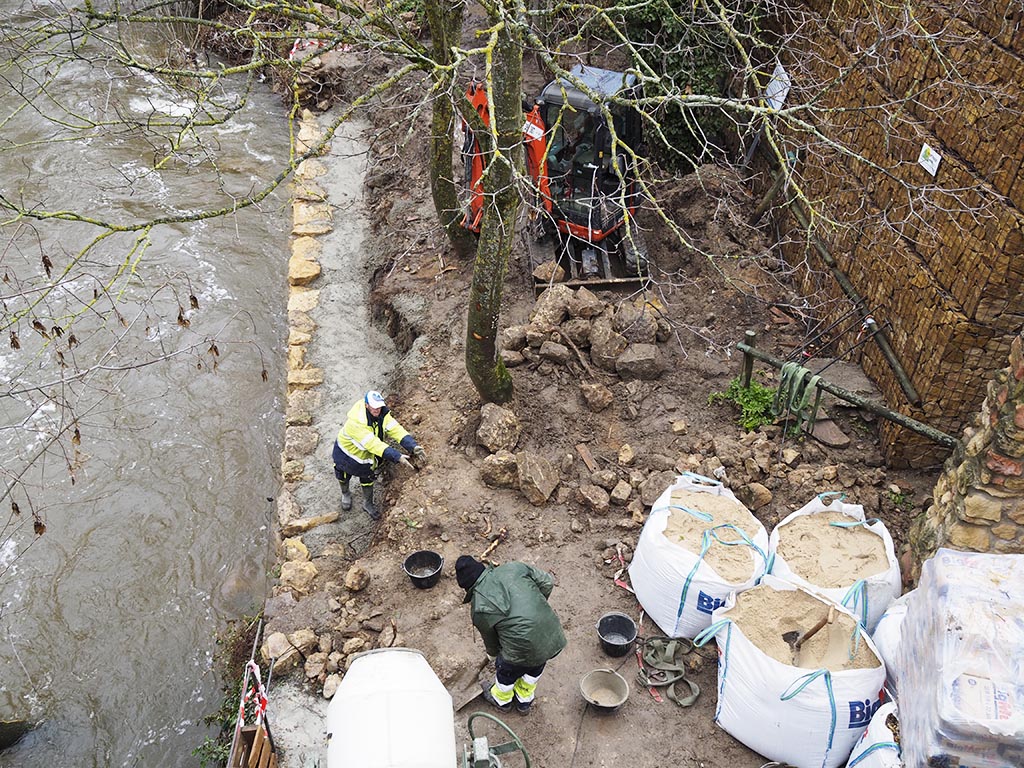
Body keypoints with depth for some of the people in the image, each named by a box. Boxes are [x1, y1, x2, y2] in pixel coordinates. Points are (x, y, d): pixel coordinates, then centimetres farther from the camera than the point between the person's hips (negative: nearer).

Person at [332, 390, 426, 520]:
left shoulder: (383, 415, -24)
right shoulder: (355, 422, -44)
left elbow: (397, 430, -32)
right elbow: (373, 444, -48)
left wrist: (414, 447, -48)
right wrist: (397, 457, -54)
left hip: (366, 455, 4)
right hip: (347, 451, -4)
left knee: (367, 478, 18)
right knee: (343, 475, 23)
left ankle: (368, 503, 44)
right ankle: (345, 494, 55)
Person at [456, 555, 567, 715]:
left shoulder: (479, 607, -5)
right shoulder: (514, 568, 2)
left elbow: (490, 639, 10)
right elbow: (547, 582, 5)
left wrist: (494, 653, 32)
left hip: (523, 652, -4)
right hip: (555, 637, 4)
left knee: (506, 673, 29)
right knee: (535, 668, 35)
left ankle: (501, 700, 58)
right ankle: (525, 702, 58)